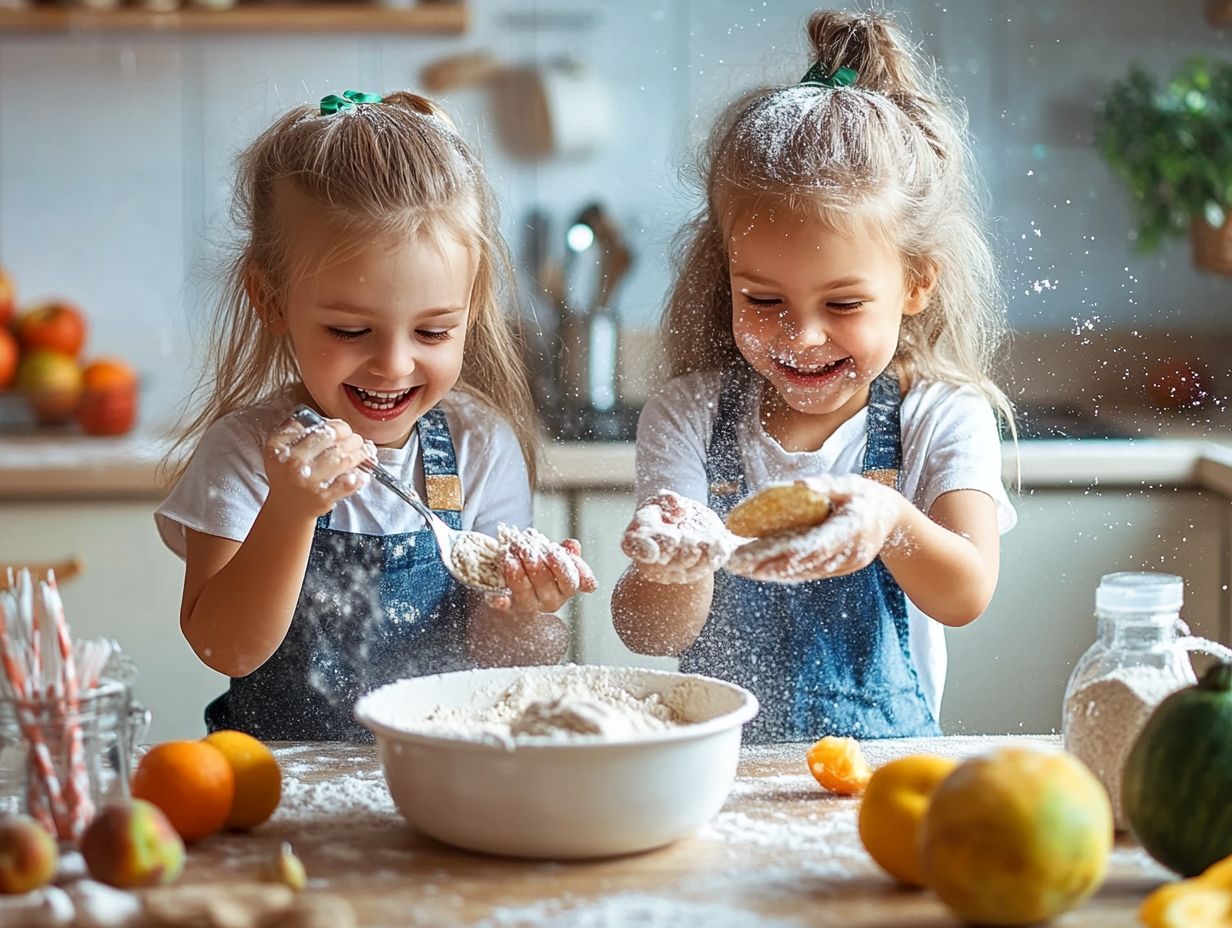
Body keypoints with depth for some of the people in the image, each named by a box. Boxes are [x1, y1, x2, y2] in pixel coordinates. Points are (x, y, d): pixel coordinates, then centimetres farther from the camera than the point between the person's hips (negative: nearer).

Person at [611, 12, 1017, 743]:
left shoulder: (942, 420, 1)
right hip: (720, 761, 1)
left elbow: (966, 595, -13)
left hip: (885, 760, -1)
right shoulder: (688, 419, 2)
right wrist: (673, 568, -28)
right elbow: (652, 636, -5)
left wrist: (889, 524, -33)